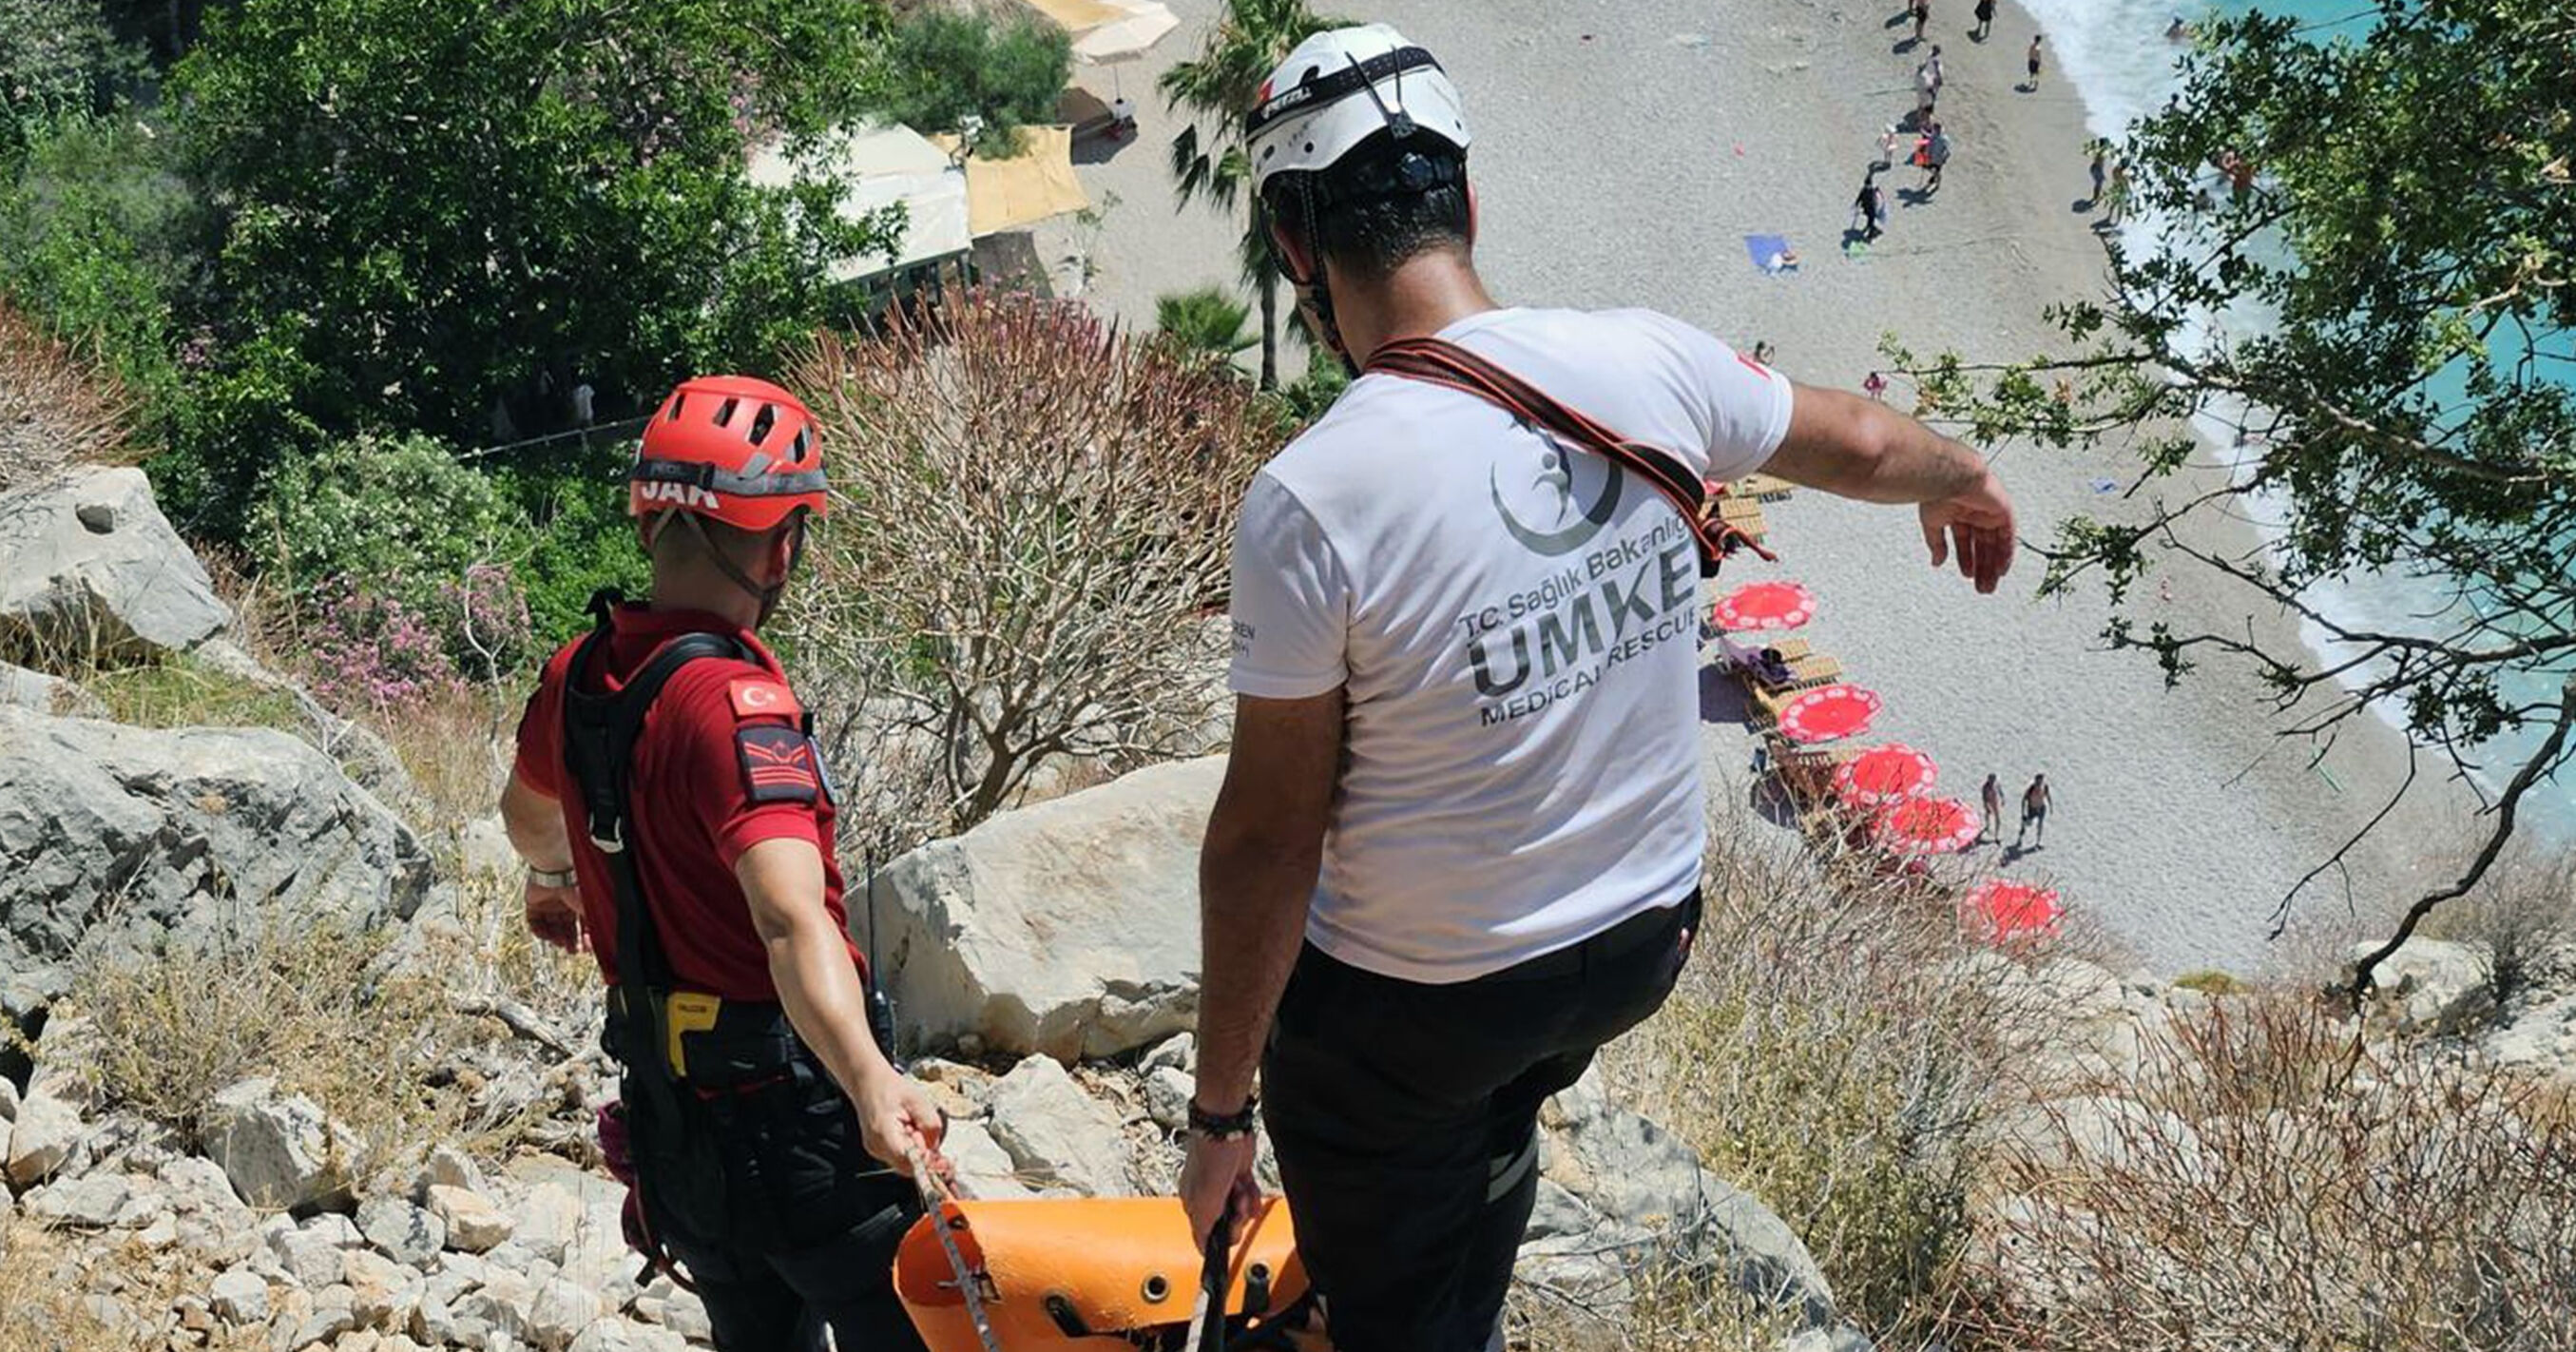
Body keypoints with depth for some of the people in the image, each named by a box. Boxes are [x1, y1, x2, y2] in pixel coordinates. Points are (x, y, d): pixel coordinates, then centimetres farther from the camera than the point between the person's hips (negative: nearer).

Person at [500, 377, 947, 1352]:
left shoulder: (577, 677, 3)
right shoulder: (734, 700, -22)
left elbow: (527, 811, 27)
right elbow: (791, 916, -37)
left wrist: (552, 879, 50)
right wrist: (872, 1082, -51)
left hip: (667, 1120, 8)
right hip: (792, 1116, -8)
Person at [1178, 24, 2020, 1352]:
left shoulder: (1310, 503, -27)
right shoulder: (1648, 364, -12)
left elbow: (1267, 838, -20)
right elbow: (1861, 445, 10)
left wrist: (1219, 1112, -8)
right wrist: (1965, 479, 34)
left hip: (1406, 1003, -6)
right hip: (1645, 941, 6)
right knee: (1487, 1136, 35)